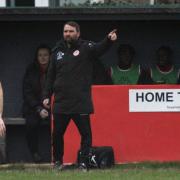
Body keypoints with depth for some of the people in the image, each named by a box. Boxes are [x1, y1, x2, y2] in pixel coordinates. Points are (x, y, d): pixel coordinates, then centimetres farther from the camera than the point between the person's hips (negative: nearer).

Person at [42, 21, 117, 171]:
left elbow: (100, 48, -22)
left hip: (81, 102, -3)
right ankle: (58, 161, 22)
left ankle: (84, 162, 4)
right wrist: (47, 95, 9)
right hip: (61, 102, 3)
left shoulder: (86, 48, 0)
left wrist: (109, 40, -43)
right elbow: (51, 76, 15)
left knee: (86, 133, -3)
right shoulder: (58, 51, 11)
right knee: (57, 133, 8)